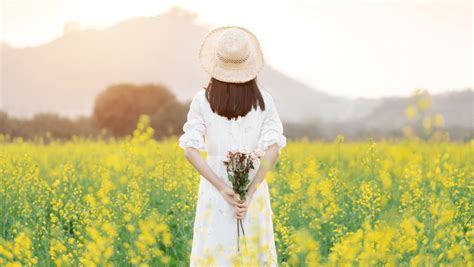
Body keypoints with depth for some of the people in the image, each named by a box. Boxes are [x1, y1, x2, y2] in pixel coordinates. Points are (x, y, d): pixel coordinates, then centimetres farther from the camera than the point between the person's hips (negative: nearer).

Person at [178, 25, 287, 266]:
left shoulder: (202, 100, -4)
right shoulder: (264, 100, -2)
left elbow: (190, 150, -11)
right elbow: (273, 150, -12)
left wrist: (222, 187, -15)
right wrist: (250, 192, -14)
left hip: (215, 187, -1)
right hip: (253, 185, 1)